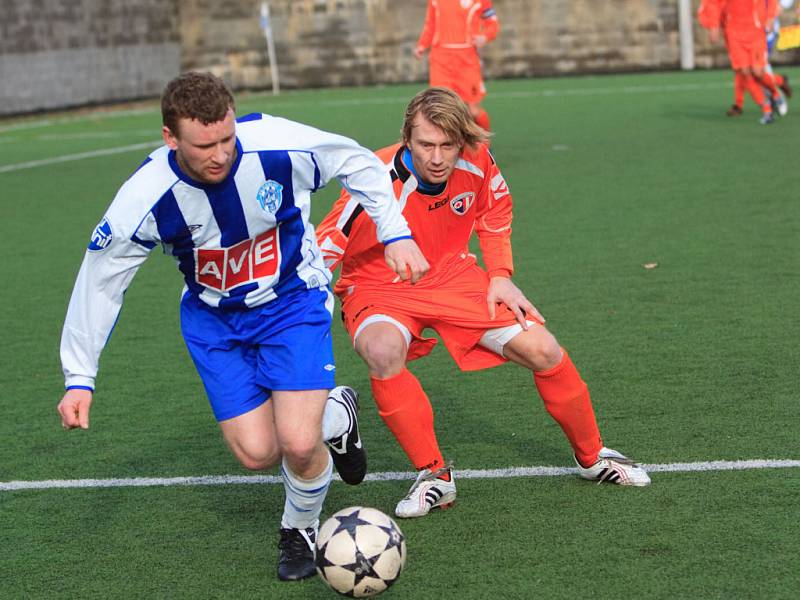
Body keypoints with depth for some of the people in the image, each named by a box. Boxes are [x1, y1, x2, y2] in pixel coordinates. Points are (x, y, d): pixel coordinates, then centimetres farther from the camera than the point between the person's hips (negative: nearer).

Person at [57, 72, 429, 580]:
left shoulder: (278, 146, -29)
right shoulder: (146, 198, -27)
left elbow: (359, 163, -7)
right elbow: (100, 283, -12)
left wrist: (396, 234, -11)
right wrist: (80, 378, -11)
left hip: (293, 298, -1)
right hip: (213, 319, 2)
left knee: (298, 444, -17)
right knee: (257, 453, -7)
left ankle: (302, 529, 17)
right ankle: (334, 415, 27)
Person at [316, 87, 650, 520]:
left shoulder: (476, 161, -16)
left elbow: (495, 211, 8)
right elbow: (320, 255, -27)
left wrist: (500, 276, 0)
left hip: (453, 276, 4)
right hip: (379, 288, -4)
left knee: (543, 351, -8)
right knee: (383, 352, -37)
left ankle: (591, 456, 19)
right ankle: (433, 476, -19)